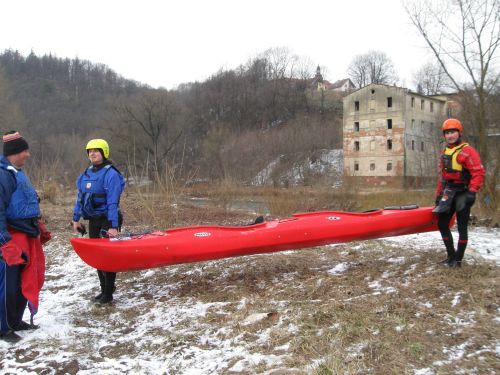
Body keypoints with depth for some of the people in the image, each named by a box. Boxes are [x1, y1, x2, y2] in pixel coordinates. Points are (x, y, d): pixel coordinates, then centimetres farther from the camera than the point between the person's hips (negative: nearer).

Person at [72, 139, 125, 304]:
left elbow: (113, 202, -21)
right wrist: (76, 219, 13)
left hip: (107, 220, -8)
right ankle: (105, 289, 27)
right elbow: (80, 197, 14)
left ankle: (108, 293, 9)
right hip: (93, 220, 8)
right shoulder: (87, 173, 8)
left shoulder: (110, 174, -16)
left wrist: (113, 226, -25)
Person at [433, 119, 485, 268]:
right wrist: (439, 194, 17)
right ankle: (451, 256, 22)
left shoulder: (467, 151, -11)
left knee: (462, 227, 1)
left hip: (462, 194, -8)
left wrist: (472, 192, -23)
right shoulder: (444, 152, 13)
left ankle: (458, 260, 10)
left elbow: (478, 172, -17)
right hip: (449, 194, 8)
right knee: (442, 224, 9)